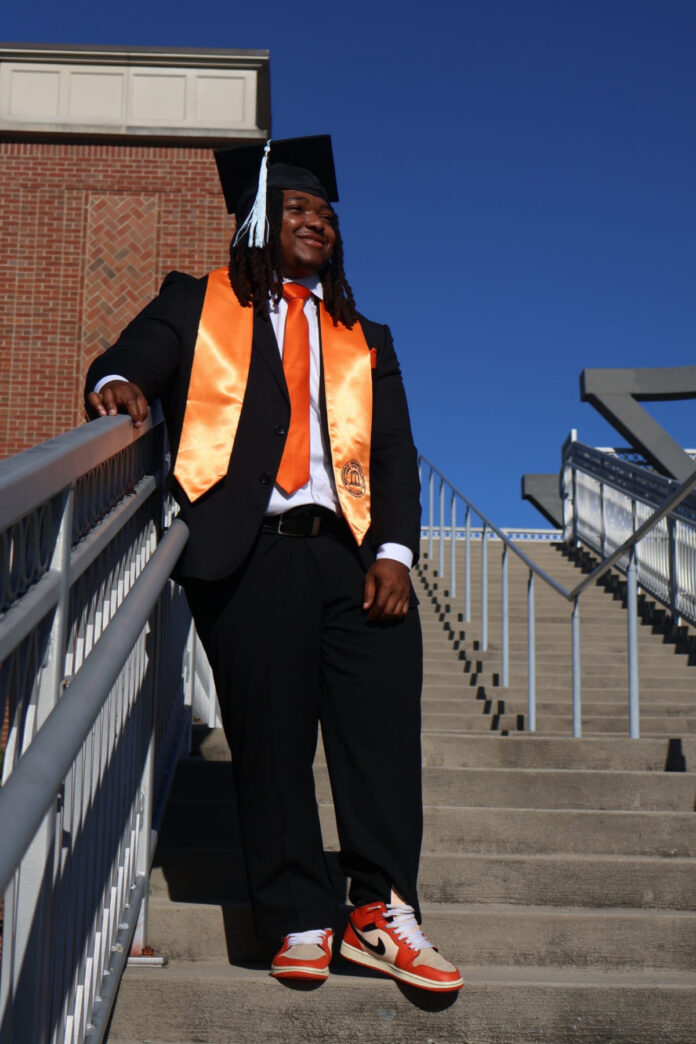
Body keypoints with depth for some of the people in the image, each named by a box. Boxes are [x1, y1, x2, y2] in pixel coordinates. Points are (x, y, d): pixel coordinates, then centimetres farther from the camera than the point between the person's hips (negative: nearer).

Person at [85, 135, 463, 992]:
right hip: (249, 556, -2)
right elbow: (126, 364, 2)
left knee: (383, 728, -9)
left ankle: (382, 911, -3)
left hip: (354, 556, 3)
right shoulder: (199, 305, 19)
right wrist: (118, 386, -23)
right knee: (271, 741, -5)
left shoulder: (364, 340, 25)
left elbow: (394, 455, 16)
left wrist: (394, 551, -1)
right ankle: (300, 922, 2)